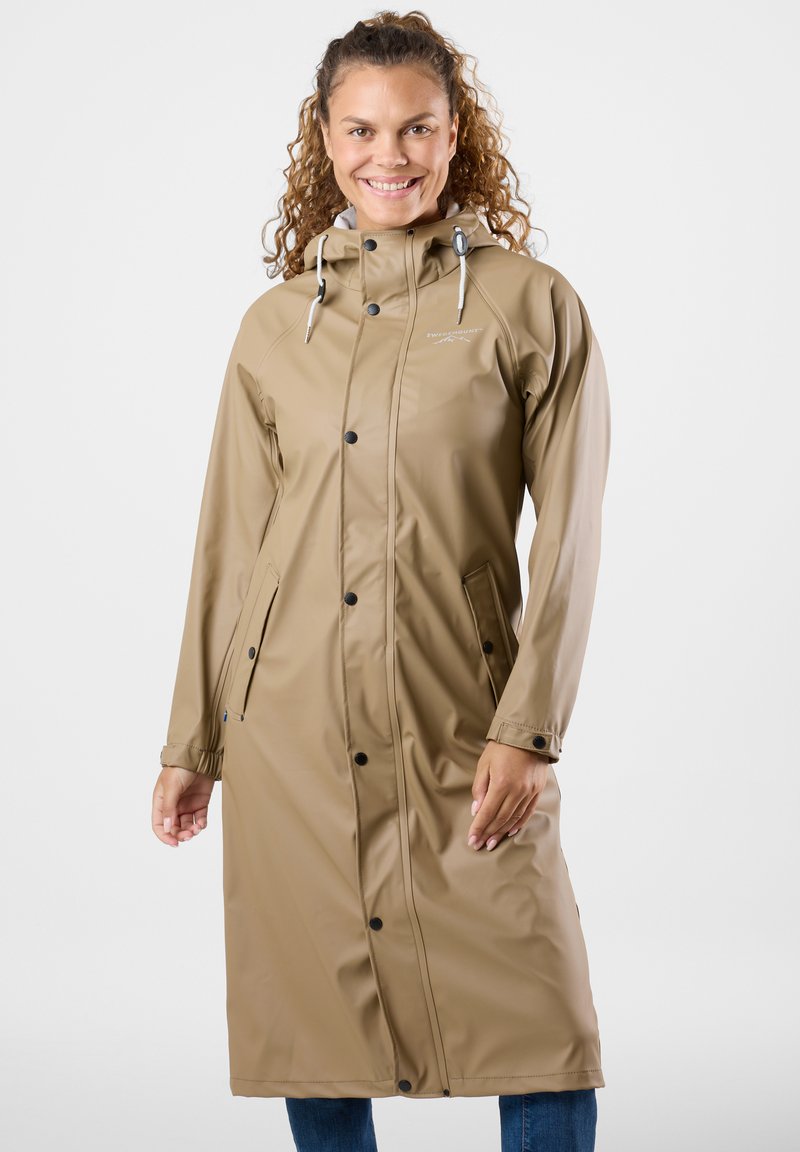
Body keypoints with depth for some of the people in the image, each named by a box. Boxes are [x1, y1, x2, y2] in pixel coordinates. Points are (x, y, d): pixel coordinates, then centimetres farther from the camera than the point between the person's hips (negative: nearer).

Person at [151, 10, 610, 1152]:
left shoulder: (532, 305, 1)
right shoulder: (277, 323, 9)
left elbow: (569, 536, -2)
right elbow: (230, 545, 12)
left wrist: (528, 730, -10)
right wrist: (192, 741, 12)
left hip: (461, 725, -2)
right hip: (292, 731, 3)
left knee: (536, 1020, -3)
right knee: (315, 1013, 7)